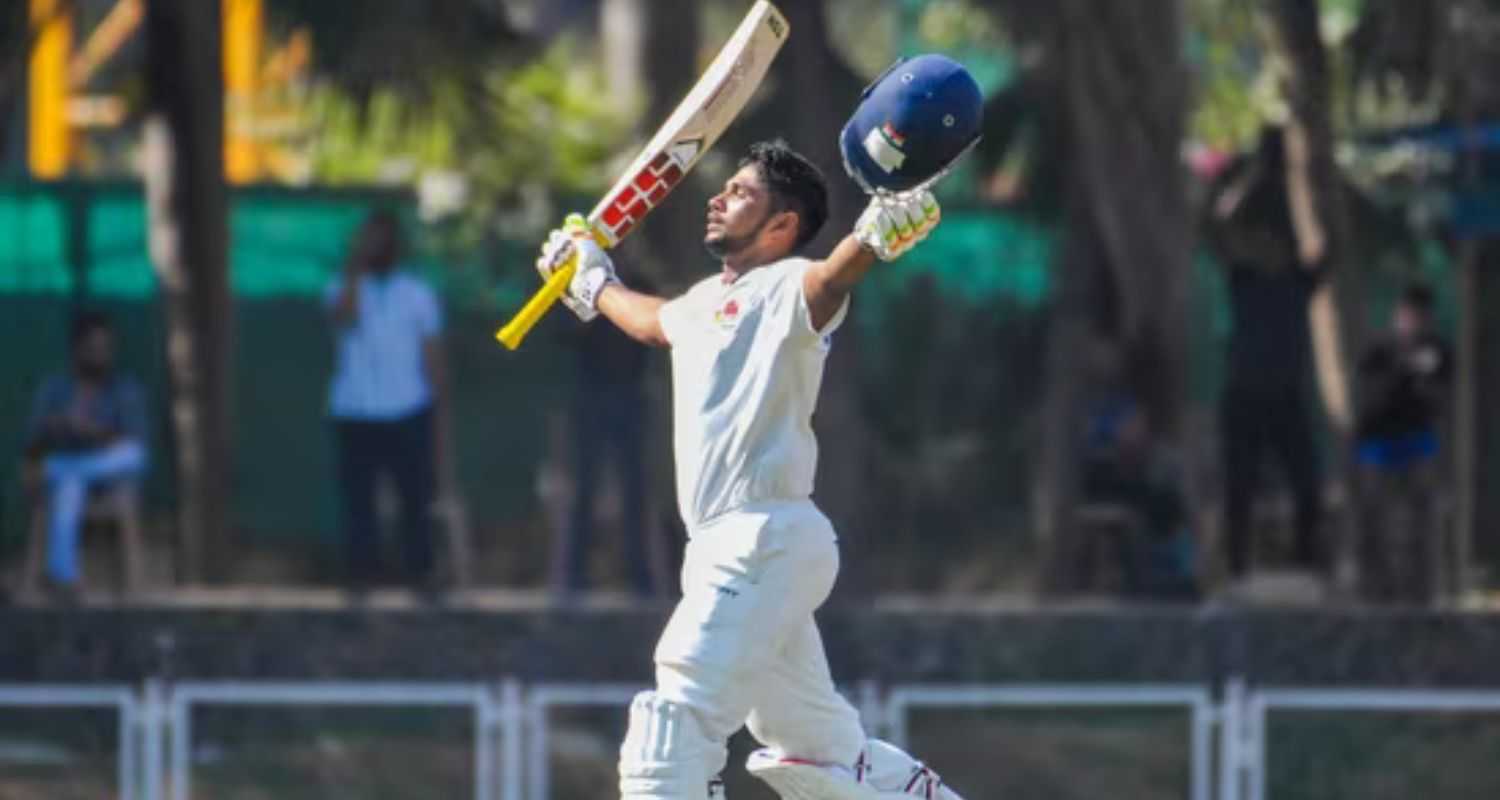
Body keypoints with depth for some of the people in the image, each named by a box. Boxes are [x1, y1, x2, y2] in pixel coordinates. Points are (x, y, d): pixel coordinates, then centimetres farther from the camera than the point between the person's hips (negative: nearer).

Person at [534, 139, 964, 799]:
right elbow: (653, 323, 41)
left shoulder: (784, 289, -9)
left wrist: (877, 236, -52)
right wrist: (592, 282, 56)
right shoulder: (707, 299, 19)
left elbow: (831, 279, -32)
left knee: (675, 719, -15)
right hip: (731, 546, 10)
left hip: (768, 540, -10)